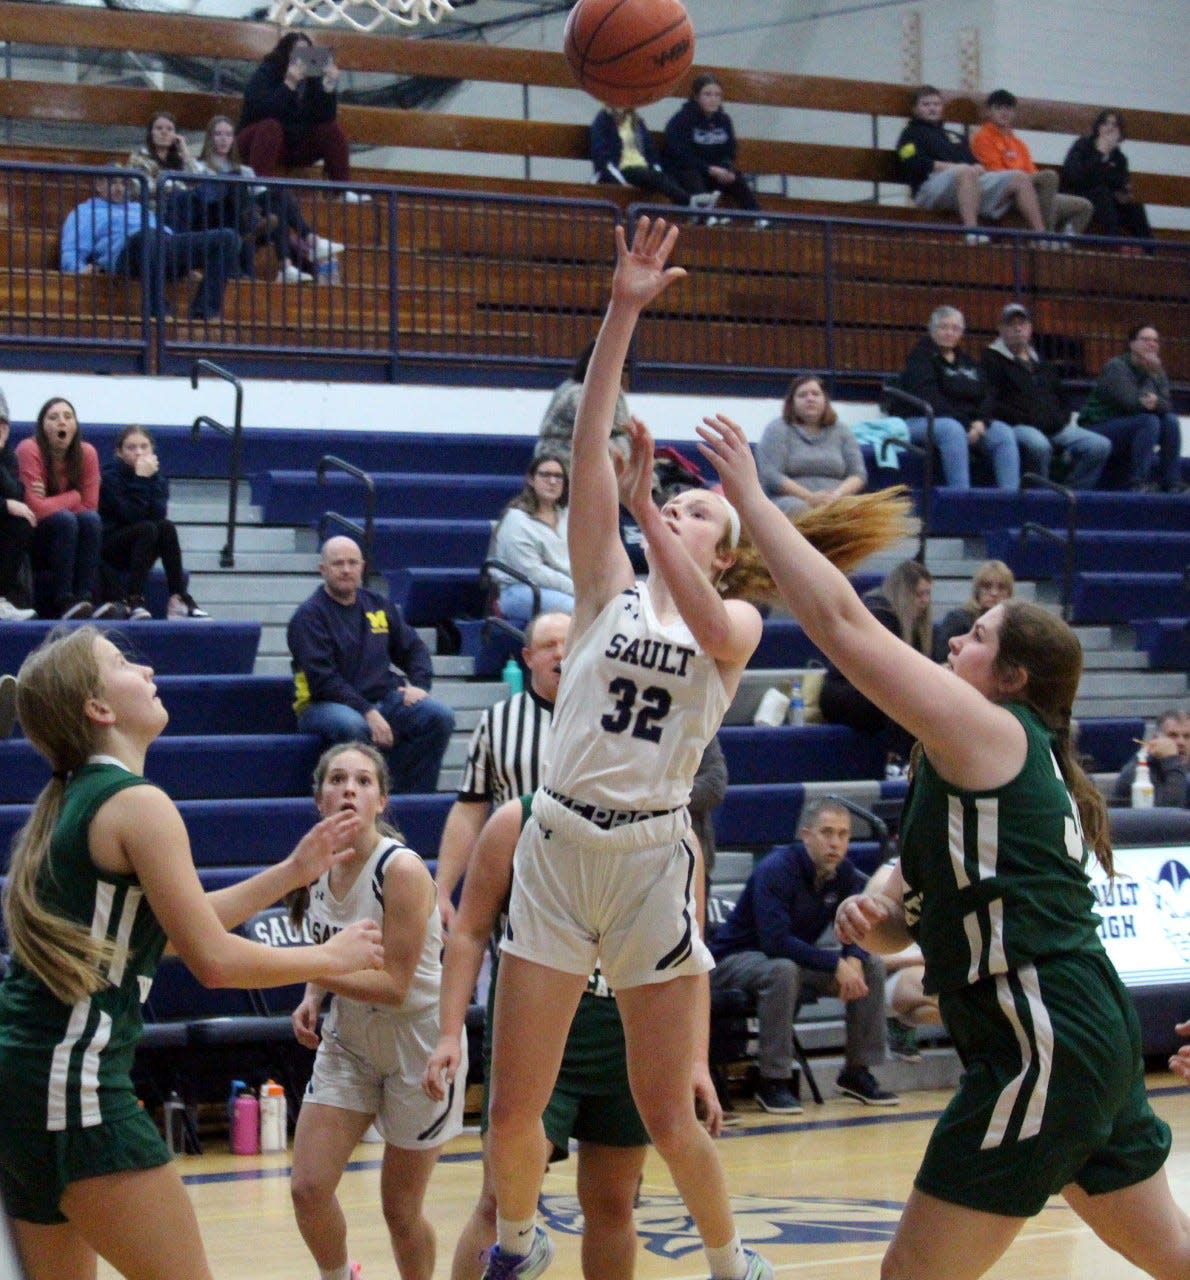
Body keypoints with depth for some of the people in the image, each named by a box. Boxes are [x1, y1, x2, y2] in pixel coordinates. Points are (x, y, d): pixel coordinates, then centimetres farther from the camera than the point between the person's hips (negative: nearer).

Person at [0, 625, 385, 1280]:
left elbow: (177, 924, 24)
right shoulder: (137, 803, -10)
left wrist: (291, 872, 26)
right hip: (71, 1080, -9)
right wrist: (332, 957, 3)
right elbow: (214, 959, -11)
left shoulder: (71, 802, 17)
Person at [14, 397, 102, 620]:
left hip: (70, 537, 4)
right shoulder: (29, 450, -19)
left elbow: (90, 507, -7)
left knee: (90, 519, -24)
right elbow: (36, 508, -25)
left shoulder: (86, 452, -7)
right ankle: (61, 603, -36)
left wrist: (52, 503, -17)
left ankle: (84, 599, -32)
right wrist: (73, 497, -16)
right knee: (64, 519, -30)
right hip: (29, 537, -4)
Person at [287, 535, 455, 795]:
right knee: (352, 726, -40)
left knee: (440, 715, -18)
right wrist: (368, 712, -23)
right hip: (326, 705, -6)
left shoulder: (378, 606, 15)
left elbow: (414, 648, 23)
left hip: (384, 699, 6)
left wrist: (419, 684, 1)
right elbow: (322, 679, -14)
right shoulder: (309, 616, -4)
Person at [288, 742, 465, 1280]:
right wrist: (312, 998, -4)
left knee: (400, 1209, 3)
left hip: (417, 1040, -5)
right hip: (348, 1039, 5)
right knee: (307, 1186, -5)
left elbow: (395, 986, -23)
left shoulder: (402, 869, -22)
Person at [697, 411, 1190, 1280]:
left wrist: (750, 497, -11)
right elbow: (925, 910, 23)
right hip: (1094, 1037, 11)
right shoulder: (992, 766, 18)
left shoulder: (994, 733, -10)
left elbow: (842, 622, -16)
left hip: (1043, 1047, -10)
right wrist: (875, 919, -1)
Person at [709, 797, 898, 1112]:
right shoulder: (776, 870, -26)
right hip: (735, 959, -7)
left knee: (872, 965, -6)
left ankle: (857, 1071, 2)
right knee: (783, 970, -39)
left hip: (798, 955, 7)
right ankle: (772, 1083, -30)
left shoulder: (845, 874, -5)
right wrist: (835, 964, -37)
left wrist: (853, 960, -26)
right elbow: (775, 941, -35)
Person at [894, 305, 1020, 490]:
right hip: (923, 421, -6)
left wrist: (981, 421, -9)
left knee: (1004, 432, -17)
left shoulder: (967, 363, 24)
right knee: (952, 430, -38)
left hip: (968, 424, 6)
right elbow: (928, 399, -12)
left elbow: (985, 396, 14)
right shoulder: (920, 358, 2)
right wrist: (966, 423, -20)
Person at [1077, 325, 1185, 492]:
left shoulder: (1158, 373, 7)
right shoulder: (1116, 366, -13)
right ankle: (1138, 482, -30)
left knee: (1170, 420, -12)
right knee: (1149, 420, -28)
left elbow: (1167, 406, -9)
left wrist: (1156, 402, -31)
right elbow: (1131, 403, -26)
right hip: (1099, 431, -7)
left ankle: (1171, 483, -12)